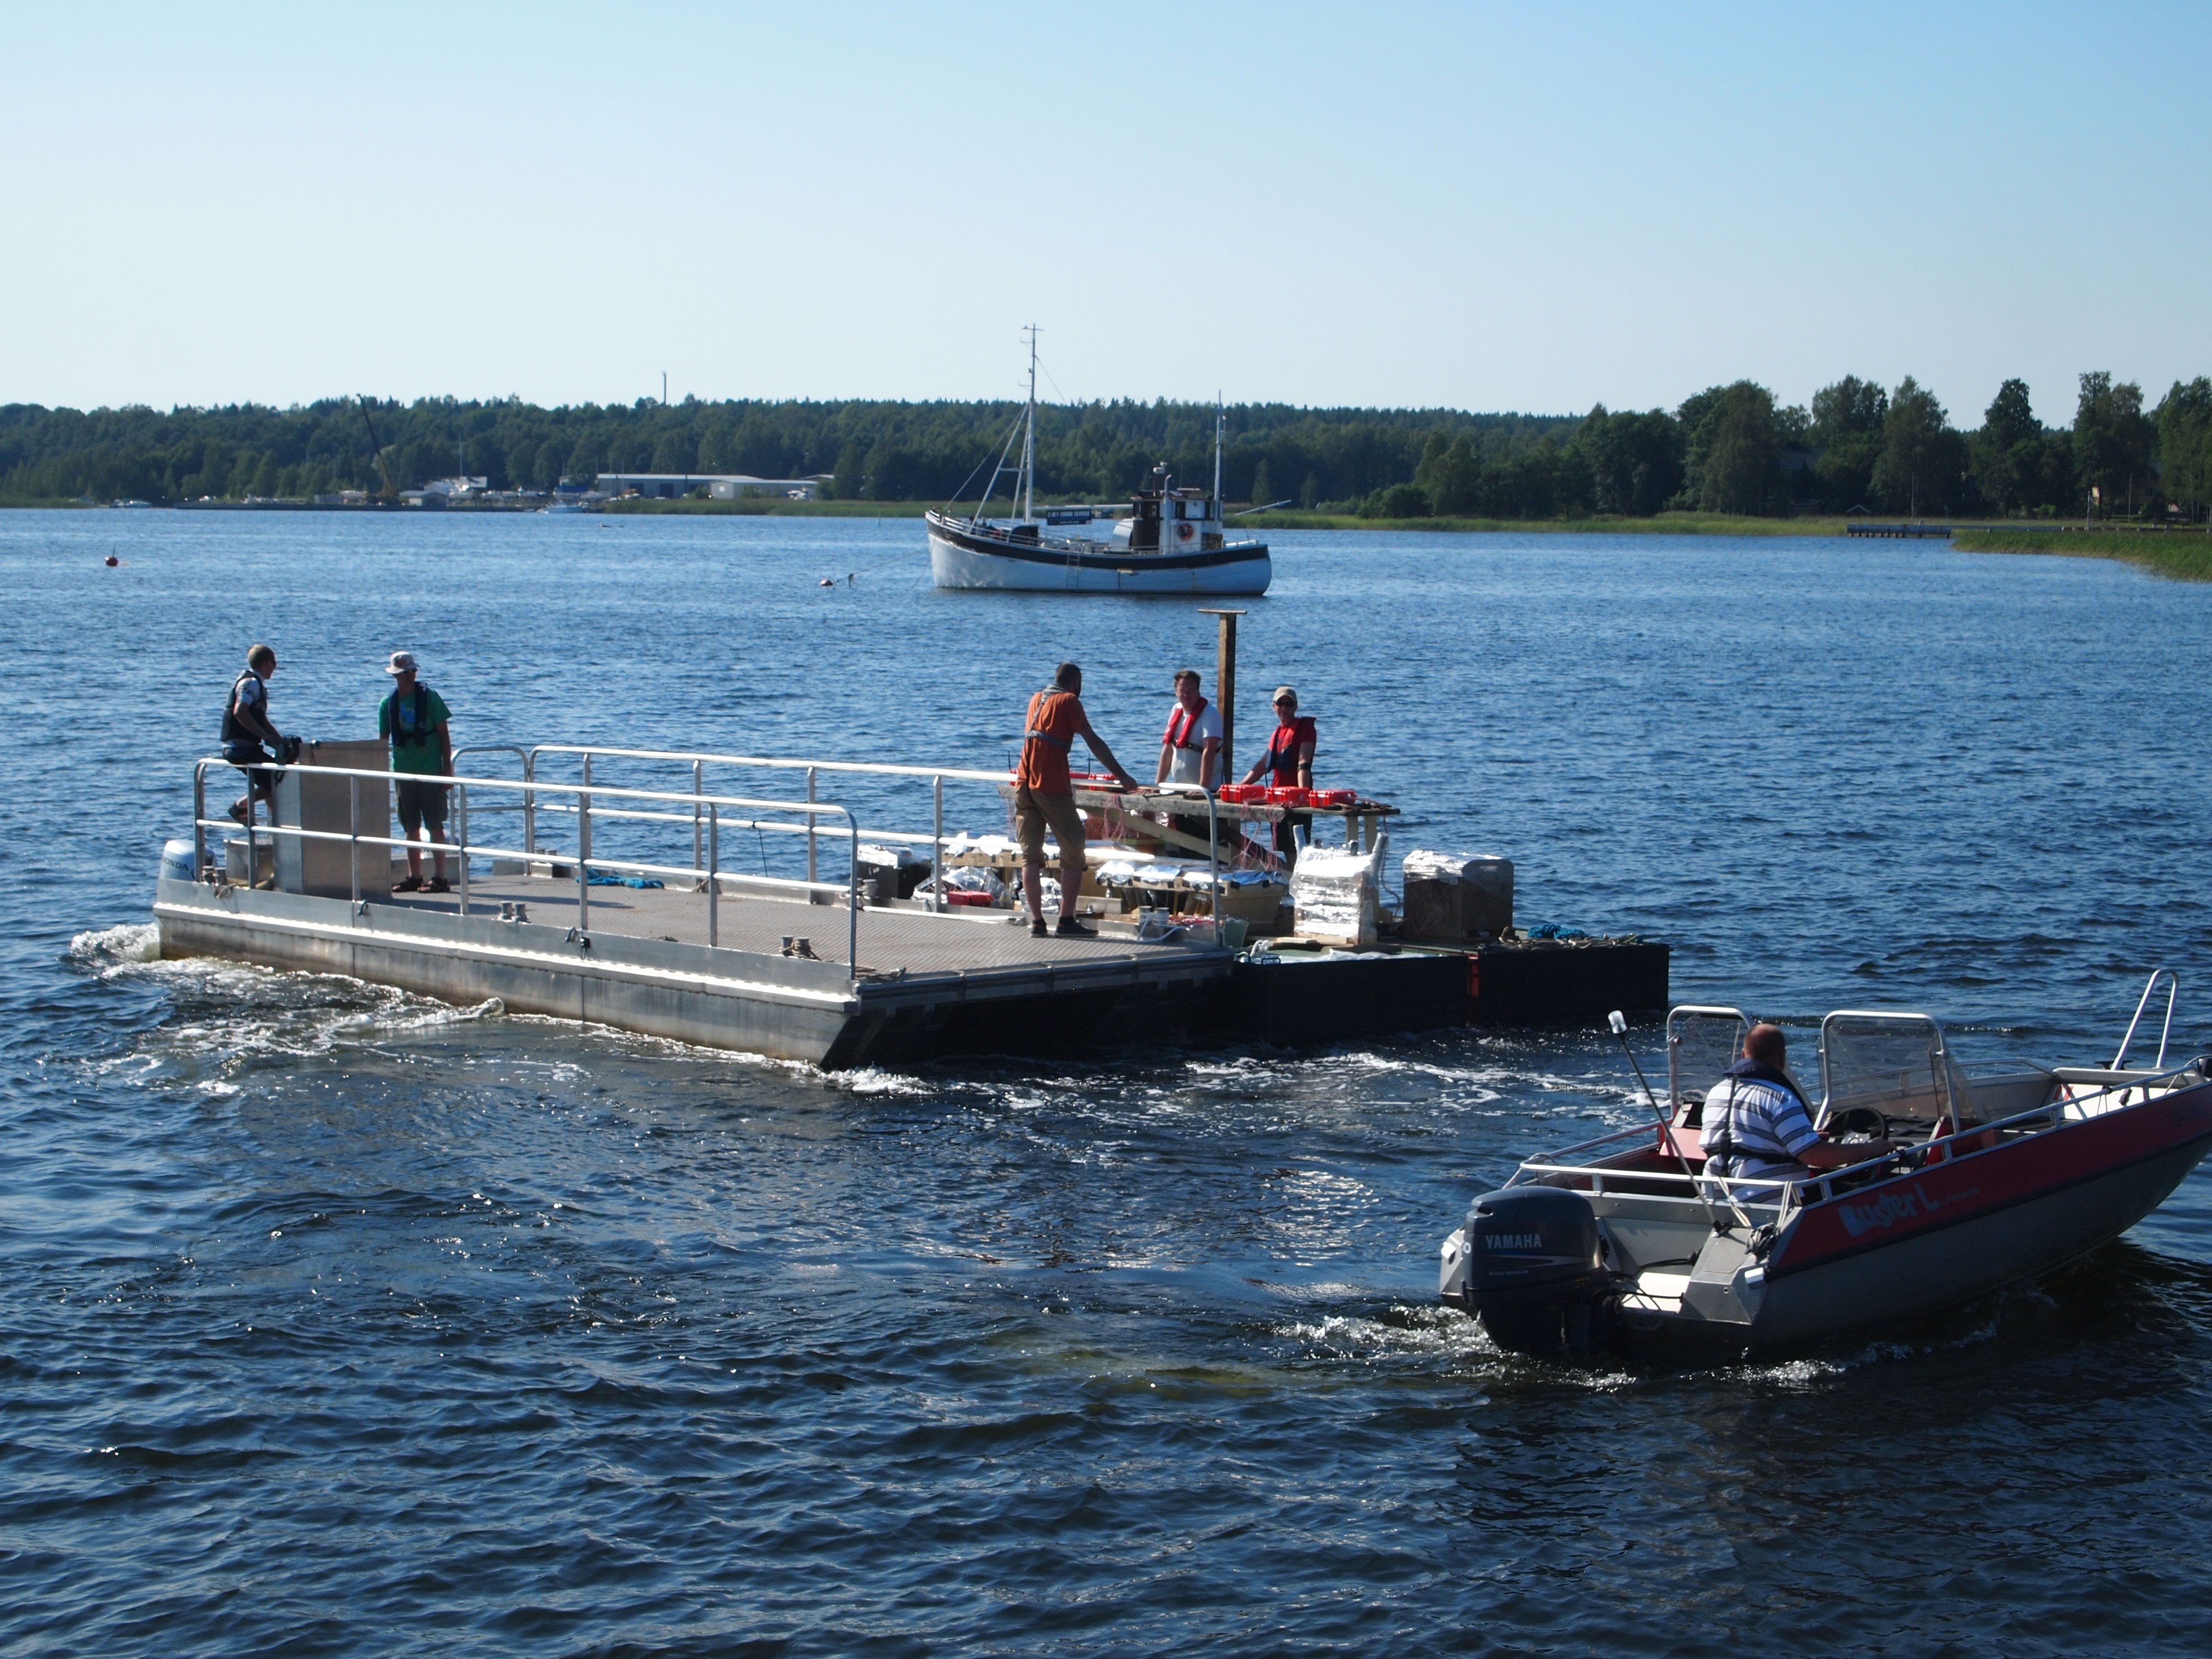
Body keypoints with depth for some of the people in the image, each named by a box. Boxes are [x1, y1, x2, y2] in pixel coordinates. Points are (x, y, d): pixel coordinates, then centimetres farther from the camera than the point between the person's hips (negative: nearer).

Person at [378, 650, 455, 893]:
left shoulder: (429, 698, -4)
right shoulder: (388, 704, 6)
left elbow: (443, 734, -2)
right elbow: (383, 739, 10)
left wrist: (447, 768, -6)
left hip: (431, 772, -4)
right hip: (403, 773, 4)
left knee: (435, 825, -4)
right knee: (411, 828, 9)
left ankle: (439, 878, -3)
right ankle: (414, 878, 15)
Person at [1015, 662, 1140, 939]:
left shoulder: (1036, 700, 20)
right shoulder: (1069, 701, 1)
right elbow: (1093, 741, -6)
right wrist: (1121, 775, -5)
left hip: (1024, 782, 6)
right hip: (1053, 784, -6)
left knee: (1030, 856, 7)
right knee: (1073, 854, 3)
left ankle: (1037, 922, 2)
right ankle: (1067, 920, -2)